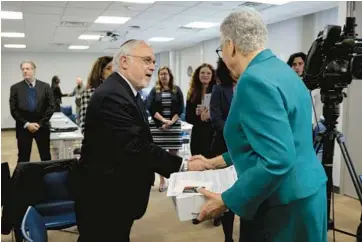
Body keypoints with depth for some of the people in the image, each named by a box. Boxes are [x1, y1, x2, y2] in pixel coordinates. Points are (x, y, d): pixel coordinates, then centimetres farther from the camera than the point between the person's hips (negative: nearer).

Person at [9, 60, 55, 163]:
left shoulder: (45, 86, 2)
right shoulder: (15, 88, 2)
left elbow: (51, 107, -2)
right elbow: (13, 110, -2)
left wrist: (40, 124, -10)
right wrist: (26, 124, -12)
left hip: (42, 127, 0)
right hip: (23, 127, 0)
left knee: (46, 157, 8)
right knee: (23, 158, 7)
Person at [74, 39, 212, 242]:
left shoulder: (128, 91, 10)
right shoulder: (111, 96, -24)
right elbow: (136, 147, -30)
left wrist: (159, 169, 8)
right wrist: (183, 165, -26)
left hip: (119, 194, 10)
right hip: (104, 197, -10)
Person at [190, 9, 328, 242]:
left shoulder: (255, 80, -22)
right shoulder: (281, 69, 9)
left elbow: (277, 160, -29)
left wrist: (226, 200, -19)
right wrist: (217, 161, 20)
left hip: (284, 203, -9)